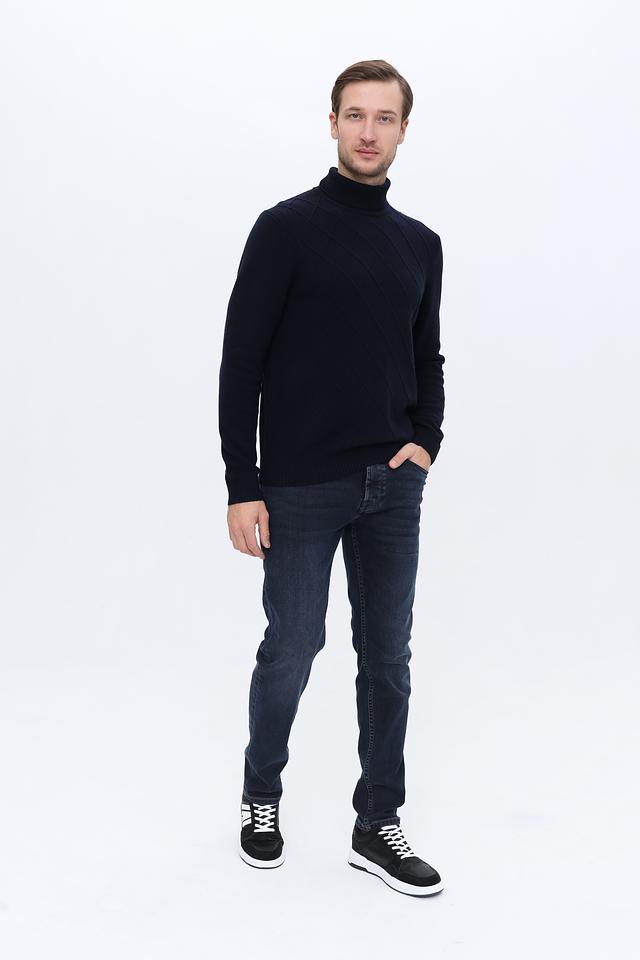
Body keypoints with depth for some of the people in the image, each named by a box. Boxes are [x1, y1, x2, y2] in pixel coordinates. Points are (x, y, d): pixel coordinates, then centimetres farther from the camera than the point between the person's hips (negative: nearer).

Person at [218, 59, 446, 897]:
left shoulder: (421, 244, 10)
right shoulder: (287, 228, -7)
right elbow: (241, 366, -9)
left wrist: (426, 441, -1)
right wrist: (242, 488, -13)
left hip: (393, 488, 5)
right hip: (302, 489, -5)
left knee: (388, 656, 8)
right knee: (292, 649, 6)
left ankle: (377, 824, 22)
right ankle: (262, 796, 31)